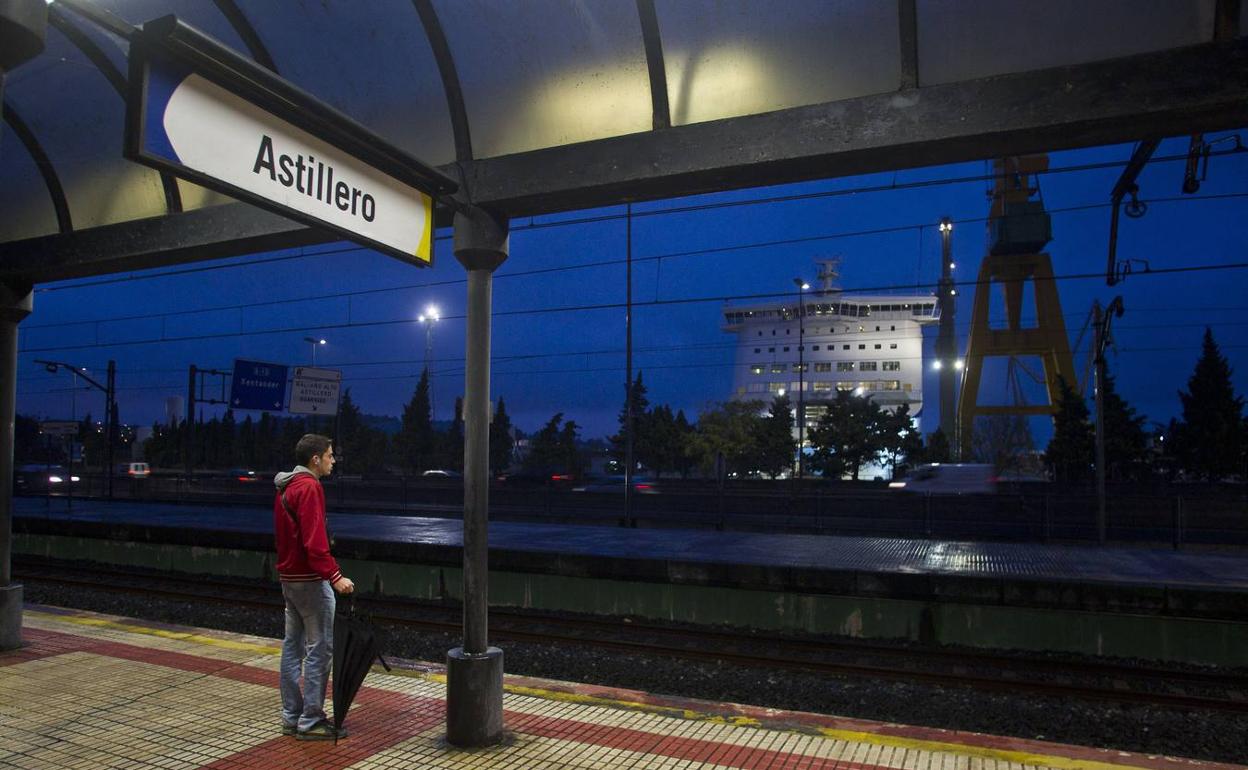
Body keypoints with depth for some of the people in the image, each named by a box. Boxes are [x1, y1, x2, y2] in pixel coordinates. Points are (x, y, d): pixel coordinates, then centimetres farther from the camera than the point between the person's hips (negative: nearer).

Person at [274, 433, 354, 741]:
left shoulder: (286, 487, 14)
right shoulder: (309, 487, -16)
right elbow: (314, 541, -24)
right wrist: (335, 576, -27)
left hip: (288, 577, 10)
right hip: (310, 580, -10)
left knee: (293, 646, 14)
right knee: (320, 649, -4)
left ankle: (291, 717, 22)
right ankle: (311, 722, 1)